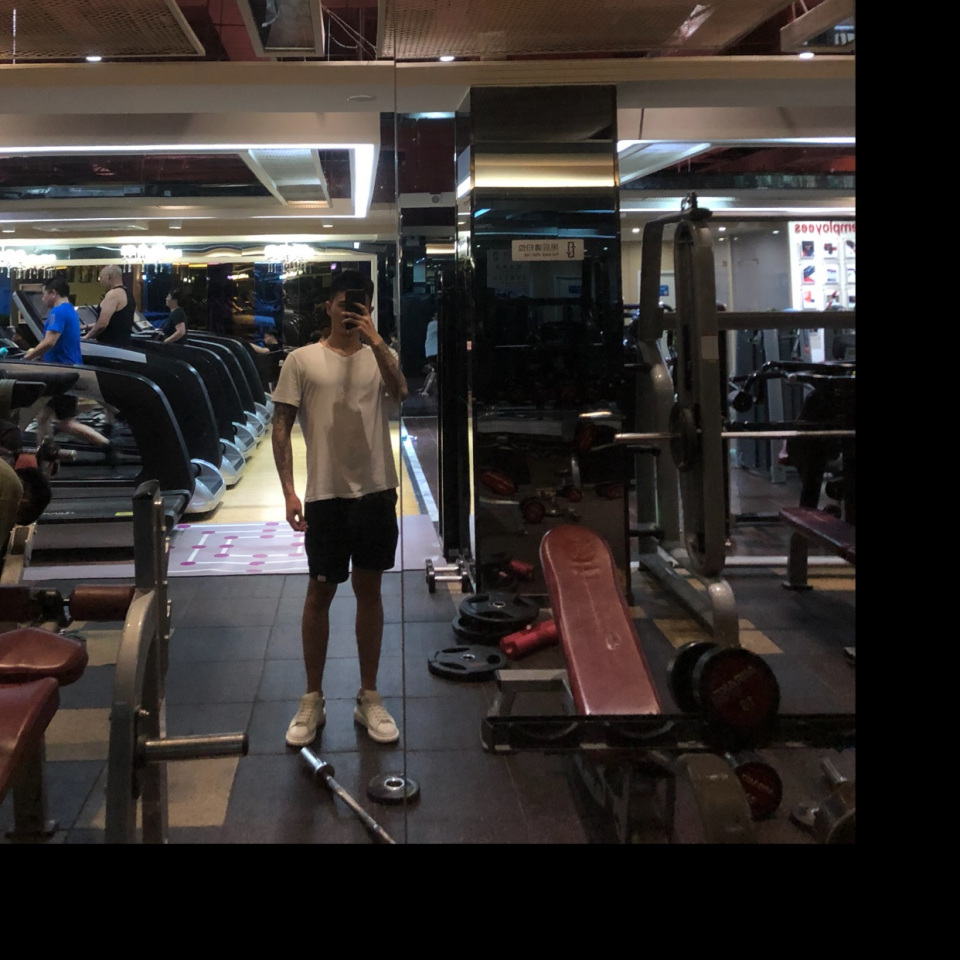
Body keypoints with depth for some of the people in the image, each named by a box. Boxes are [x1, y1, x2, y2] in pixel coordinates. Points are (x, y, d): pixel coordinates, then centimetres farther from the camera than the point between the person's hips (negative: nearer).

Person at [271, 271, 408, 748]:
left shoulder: (380, 356, 6)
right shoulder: (302, 360, 0)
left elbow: (399, 392, -15)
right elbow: (281, 426, -2)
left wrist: (375, 340, -20)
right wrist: (288, 490, -10)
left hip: (376, 490, 2)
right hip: (325, 494, -2)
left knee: (369, 589, 11)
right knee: (320, 592, 6)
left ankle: (369, 697, 22)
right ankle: (312, 700, 19)